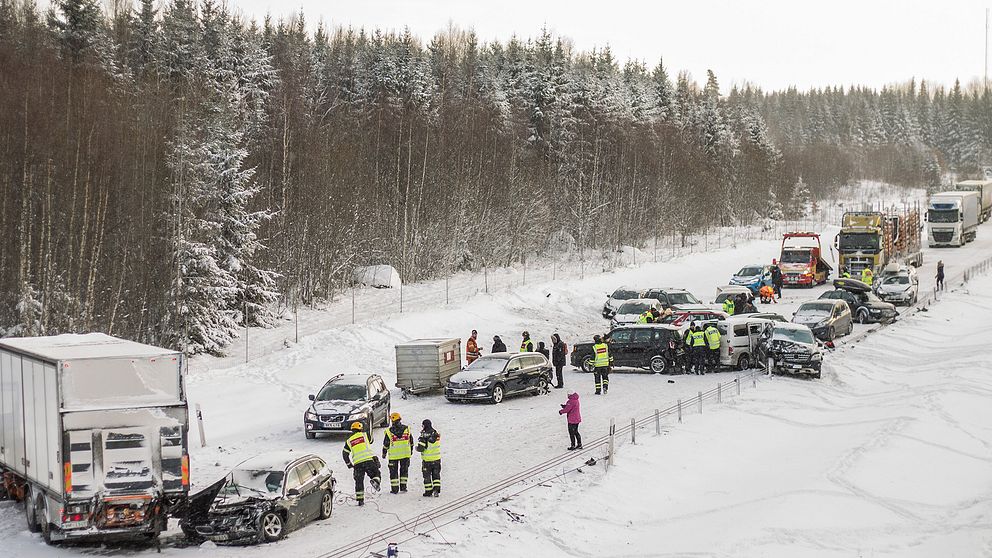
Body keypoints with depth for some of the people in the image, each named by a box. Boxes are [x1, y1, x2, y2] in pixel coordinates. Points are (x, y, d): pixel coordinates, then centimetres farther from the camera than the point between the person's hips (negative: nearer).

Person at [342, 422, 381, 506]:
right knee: (376, 474, 13)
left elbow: (345, 454, 13)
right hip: (369, 459, -1)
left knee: (359, 481, 10)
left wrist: (348, 464, 23)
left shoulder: (349, 441, 15)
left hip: (357, 463, 2)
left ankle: (360, 500, 6)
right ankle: (375, 481, -22)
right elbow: (371, 440, 29)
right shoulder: (364, 435, 10)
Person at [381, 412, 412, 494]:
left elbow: (386, 444, -2)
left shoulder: (389, 431, -9)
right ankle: (403, 487, 14)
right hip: (405, 454, 2)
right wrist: (411, 450, 20)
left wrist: (384, 453, 10)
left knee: (393, 472, 7)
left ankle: (394, 489, 5)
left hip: (393, 455, -2)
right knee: (404, 470, 14)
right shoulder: (406, 429, -2)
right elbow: (411, 441, 7)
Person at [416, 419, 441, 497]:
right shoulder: (436, 434, -4)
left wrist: (417, 448, 4)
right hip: (437, 458, 4)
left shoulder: (424, 436, -18)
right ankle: (436, 489, 1)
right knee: (436, 475, 15)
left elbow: (420, 448, -20)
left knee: (427, 476, 11)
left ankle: (428, 491, 15)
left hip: (427, 459, -4)